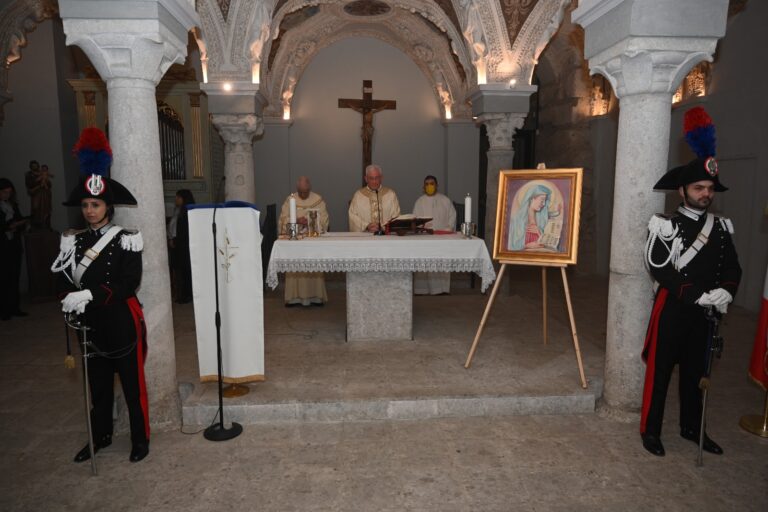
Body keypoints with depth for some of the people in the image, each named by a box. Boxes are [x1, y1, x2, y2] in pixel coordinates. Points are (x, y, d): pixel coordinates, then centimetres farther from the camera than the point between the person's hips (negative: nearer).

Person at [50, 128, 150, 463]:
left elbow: (129, 283, -19)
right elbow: (64, 281, 1)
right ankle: (101, 436, 37)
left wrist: (90, 294, -28)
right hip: (92, 325, 5)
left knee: (133, 383, 7)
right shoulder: (74, 241, 5)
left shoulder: (126, 240, -10)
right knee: (98, 386, 18)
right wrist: (71, 299, -19)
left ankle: (140, 438, 24)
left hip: (123, 323, -5)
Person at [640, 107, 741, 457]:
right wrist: (699, 295, -22)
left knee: (695, 371, 17)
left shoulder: (721, 228, 9)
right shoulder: (666, 227, -9)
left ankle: (692, 427, 33)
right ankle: (650, 429, 16)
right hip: (672, 310, -5)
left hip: (704, 313, 6)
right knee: (660, 370, 3)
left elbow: (732, 269, 8)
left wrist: (725, 292, -12)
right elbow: (660, 270, -17)